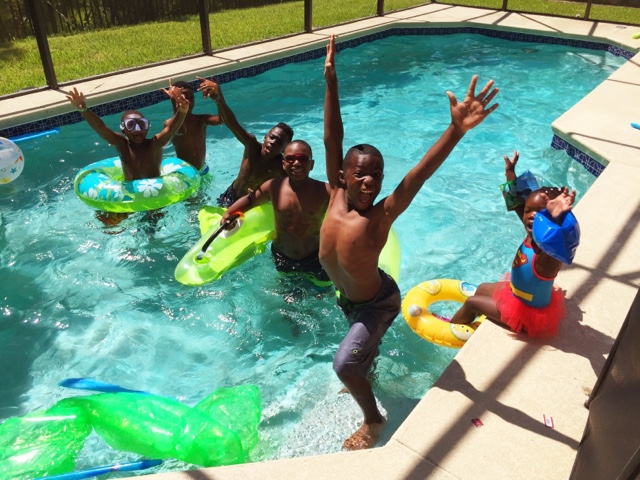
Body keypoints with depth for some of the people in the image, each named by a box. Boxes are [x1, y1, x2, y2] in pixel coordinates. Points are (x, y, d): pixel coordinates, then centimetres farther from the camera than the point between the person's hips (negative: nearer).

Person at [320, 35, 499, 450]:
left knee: (344, 364, -9)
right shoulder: (336, 196, -22)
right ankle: (364, 377, 65)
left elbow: (420, 174, -48)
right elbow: (332, 140, -23)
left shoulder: (382, 215, -34)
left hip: (377, 302, -6)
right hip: (347, 297, 6)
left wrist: (457, 130, -61)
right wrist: (331, 81, -27)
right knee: (363, 343, 32)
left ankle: (374, 420, 19)